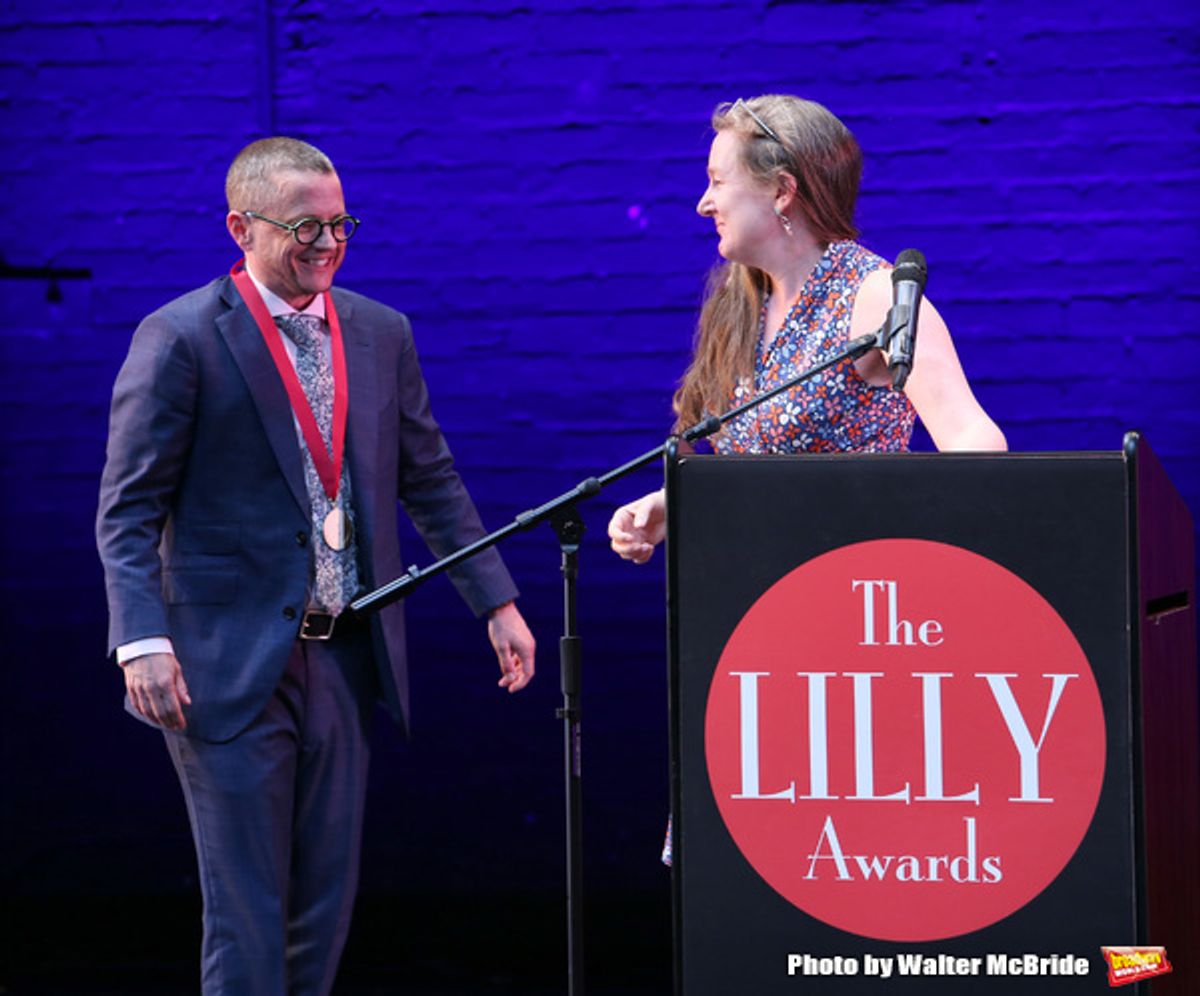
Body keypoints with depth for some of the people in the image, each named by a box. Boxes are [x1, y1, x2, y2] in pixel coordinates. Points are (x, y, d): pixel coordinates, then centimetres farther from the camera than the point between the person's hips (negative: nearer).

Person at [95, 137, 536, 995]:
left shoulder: (382, 334, 10)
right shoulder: (180, 339, -6)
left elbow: (433, 482, 16)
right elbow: (129, 510, -8)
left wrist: (498, 603, 9)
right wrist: (144, 641, -20)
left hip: (345, 659, 6)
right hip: (230, 664, -5)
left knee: (326, 909, 9)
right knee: (246, 918, -3)